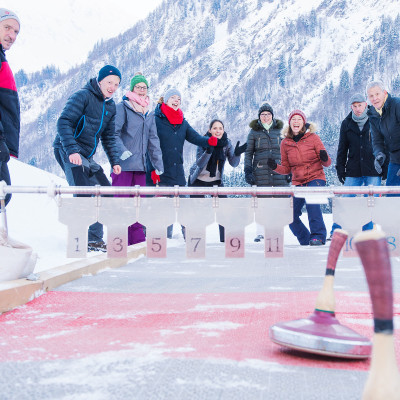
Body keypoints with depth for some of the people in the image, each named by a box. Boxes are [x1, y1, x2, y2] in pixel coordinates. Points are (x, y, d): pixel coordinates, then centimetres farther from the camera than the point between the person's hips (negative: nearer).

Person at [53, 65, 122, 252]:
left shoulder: (110, 106, 15)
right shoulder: (83, 96, -10)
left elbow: (109, 137, 21)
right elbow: (63, 122, -18)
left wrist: (115, 161, 10)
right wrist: (71, 150, -29)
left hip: (87, 156, 9)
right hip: (67, 151, -9)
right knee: (84, 193, -21)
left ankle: (94, 239, 13)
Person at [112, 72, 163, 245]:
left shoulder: (149, 113, 19)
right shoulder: (123, 107, -1)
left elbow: (153, 140, 21)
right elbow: (114, 132, -9)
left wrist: (158, 164, 17)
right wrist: (121, 150, -24)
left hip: (140, 165, 6)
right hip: (123, 164, -6)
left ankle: (137, 238, 12)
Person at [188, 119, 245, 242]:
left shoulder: (226, 143, -8)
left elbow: (234, 163, -9)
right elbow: (199, 164, -26)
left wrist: (237, 153, -30)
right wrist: (208, 151, -42)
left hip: (216, 180, 3)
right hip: (198, 180, -2)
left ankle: (225, 238, 0)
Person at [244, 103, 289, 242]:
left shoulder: (280, 130, 12)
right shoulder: (254, 132, 8)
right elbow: (248, 152, 9)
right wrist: (248, 171, -1)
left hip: (279, 171, 1)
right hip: (261, 172, -1)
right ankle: (260, 232, 8)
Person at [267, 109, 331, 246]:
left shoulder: (313, 138, -1)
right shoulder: (285, 143, 6)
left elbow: (327, 163, 1)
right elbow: (286, 169, 11)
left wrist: (325, 158, -22)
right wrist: (275, 167, -8)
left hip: (315, 178, -4)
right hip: (297, 182, 4)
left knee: (311, 200, -32)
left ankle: (318, 236, -23)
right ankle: (306, 240, 19)